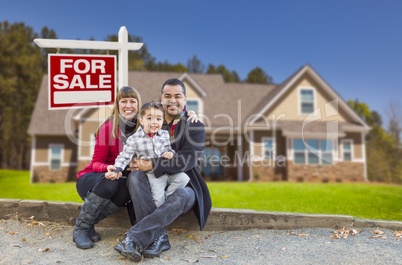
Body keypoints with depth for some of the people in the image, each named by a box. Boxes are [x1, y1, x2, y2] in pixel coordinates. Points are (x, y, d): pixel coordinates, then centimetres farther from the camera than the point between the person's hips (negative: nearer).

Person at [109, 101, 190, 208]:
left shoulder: (165, 134, 3)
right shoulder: (134, 139, -10)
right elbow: (125, 157, -5)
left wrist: (170, 153, -6)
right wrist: (116, 169, -17)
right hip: (152, 175, -4)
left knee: (184, 178, -14)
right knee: (158, 200, -17)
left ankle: (166, 196, -1)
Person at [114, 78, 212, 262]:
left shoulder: (195, 126, -3)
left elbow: (187, 160, -16)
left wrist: (153, 165, -22)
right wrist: (137, 162, -13)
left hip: (182, 184, -3)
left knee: (182, 197, -35)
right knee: (135, 176, -27)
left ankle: (133, 237, -36)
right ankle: (158, 236, -34)